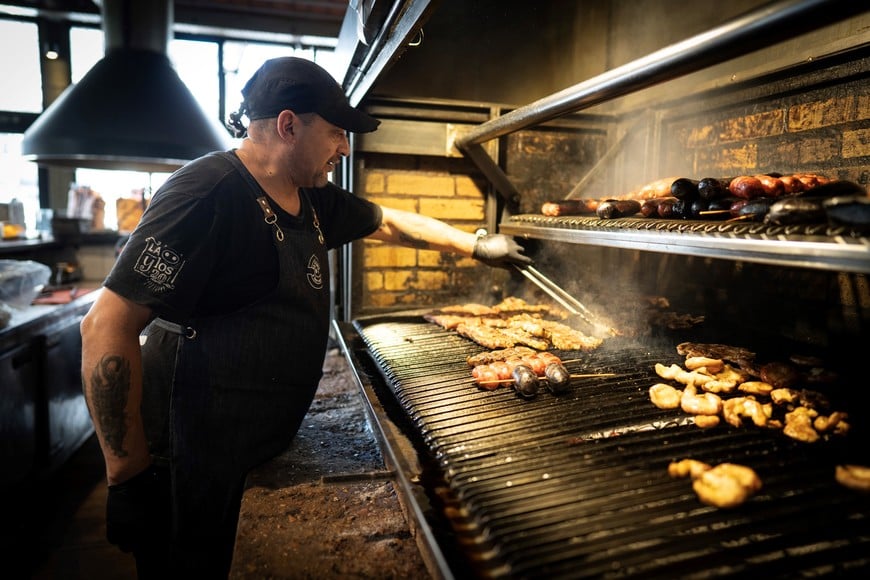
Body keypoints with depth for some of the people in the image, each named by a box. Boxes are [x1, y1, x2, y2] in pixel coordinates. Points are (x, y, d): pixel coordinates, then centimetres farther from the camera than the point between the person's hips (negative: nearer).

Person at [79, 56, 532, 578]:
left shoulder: (314, 198, 4)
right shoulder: (208, 195, -23)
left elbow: (388, 222, 19)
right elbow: (107, 326, -24)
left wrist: (477, 246, 20)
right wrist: (128, 469, -19)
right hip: (184, 465, -8)